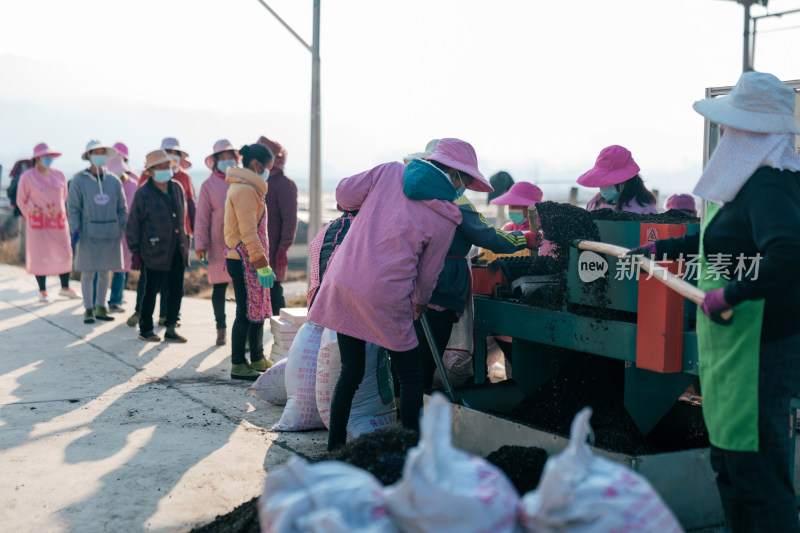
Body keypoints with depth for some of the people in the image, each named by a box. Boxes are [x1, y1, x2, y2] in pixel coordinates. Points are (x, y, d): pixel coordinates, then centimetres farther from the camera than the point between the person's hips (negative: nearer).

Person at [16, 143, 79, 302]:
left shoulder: (59, 175, 7)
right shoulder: (27, 177, -4)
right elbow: (21, 201, 4)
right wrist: (32, 218, 8)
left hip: (58, 221, 4)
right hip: (38, 223, -4)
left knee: (65, 254, 2)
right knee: (40, 255, -3)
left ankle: (65, 288, 16)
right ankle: (42, 291, 6)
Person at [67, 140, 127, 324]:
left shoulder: (114, 181, 7)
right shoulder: (78, 181, -2)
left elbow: (122, 209, 11)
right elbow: (73, 208, -1)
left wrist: (126, 229, 3)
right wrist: (75, 230, -11)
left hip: (111, 234, 3)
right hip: (88, 234, -3)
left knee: (105, 273, 10)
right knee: (88, 273, 1)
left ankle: (100, 308, 21)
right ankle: (88, 310, 9)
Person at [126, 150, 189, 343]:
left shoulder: (177, 188, 9)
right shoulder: (143, 193, -8)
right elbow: (133, 223, -4)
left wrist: (185, 242, 17)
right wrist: (135, 251, -5)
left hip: (177, 251, 5)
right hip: (153, 252, -5)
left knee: (176, 291, 6)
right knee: (150, 291, 5)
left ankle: (171, 330, 17)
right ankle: (145, 329, 19)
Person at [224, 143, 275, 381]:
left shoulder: (247, 188, 17)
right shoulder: (245, 190, -16)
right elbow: (248, 233, -21)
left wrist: (262, 263, 18)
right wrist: (262, 266, -21)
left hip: (249, 260, 10)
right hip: (244, 262, -10)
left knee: (258, 310, 16)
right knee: (246, 313, -4)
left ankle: (257, 359, 26)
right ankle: (238, 365, 3)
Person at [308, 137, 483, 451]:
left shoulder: (391, 171, 5)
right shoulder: (447, 218, -1)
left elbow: (345, 194, 9)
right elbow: (428, 274, 7)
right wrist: (421, 303, 26)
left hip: (342, 282, 5)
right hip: (384, 297, -5)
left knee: (351, 371, 18)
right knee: (411, 377, 11)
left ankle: (335, 445, 26)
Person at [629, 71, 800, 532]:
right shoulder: (759, 180, 13)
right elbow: (720, 238, 28)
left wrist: (729, 294, -29)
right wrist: (660, 249, 32)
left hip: (760, 352, -11)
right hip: (737, 351, 11)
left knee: (757, 476, -5)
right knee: (729, 463, 20)